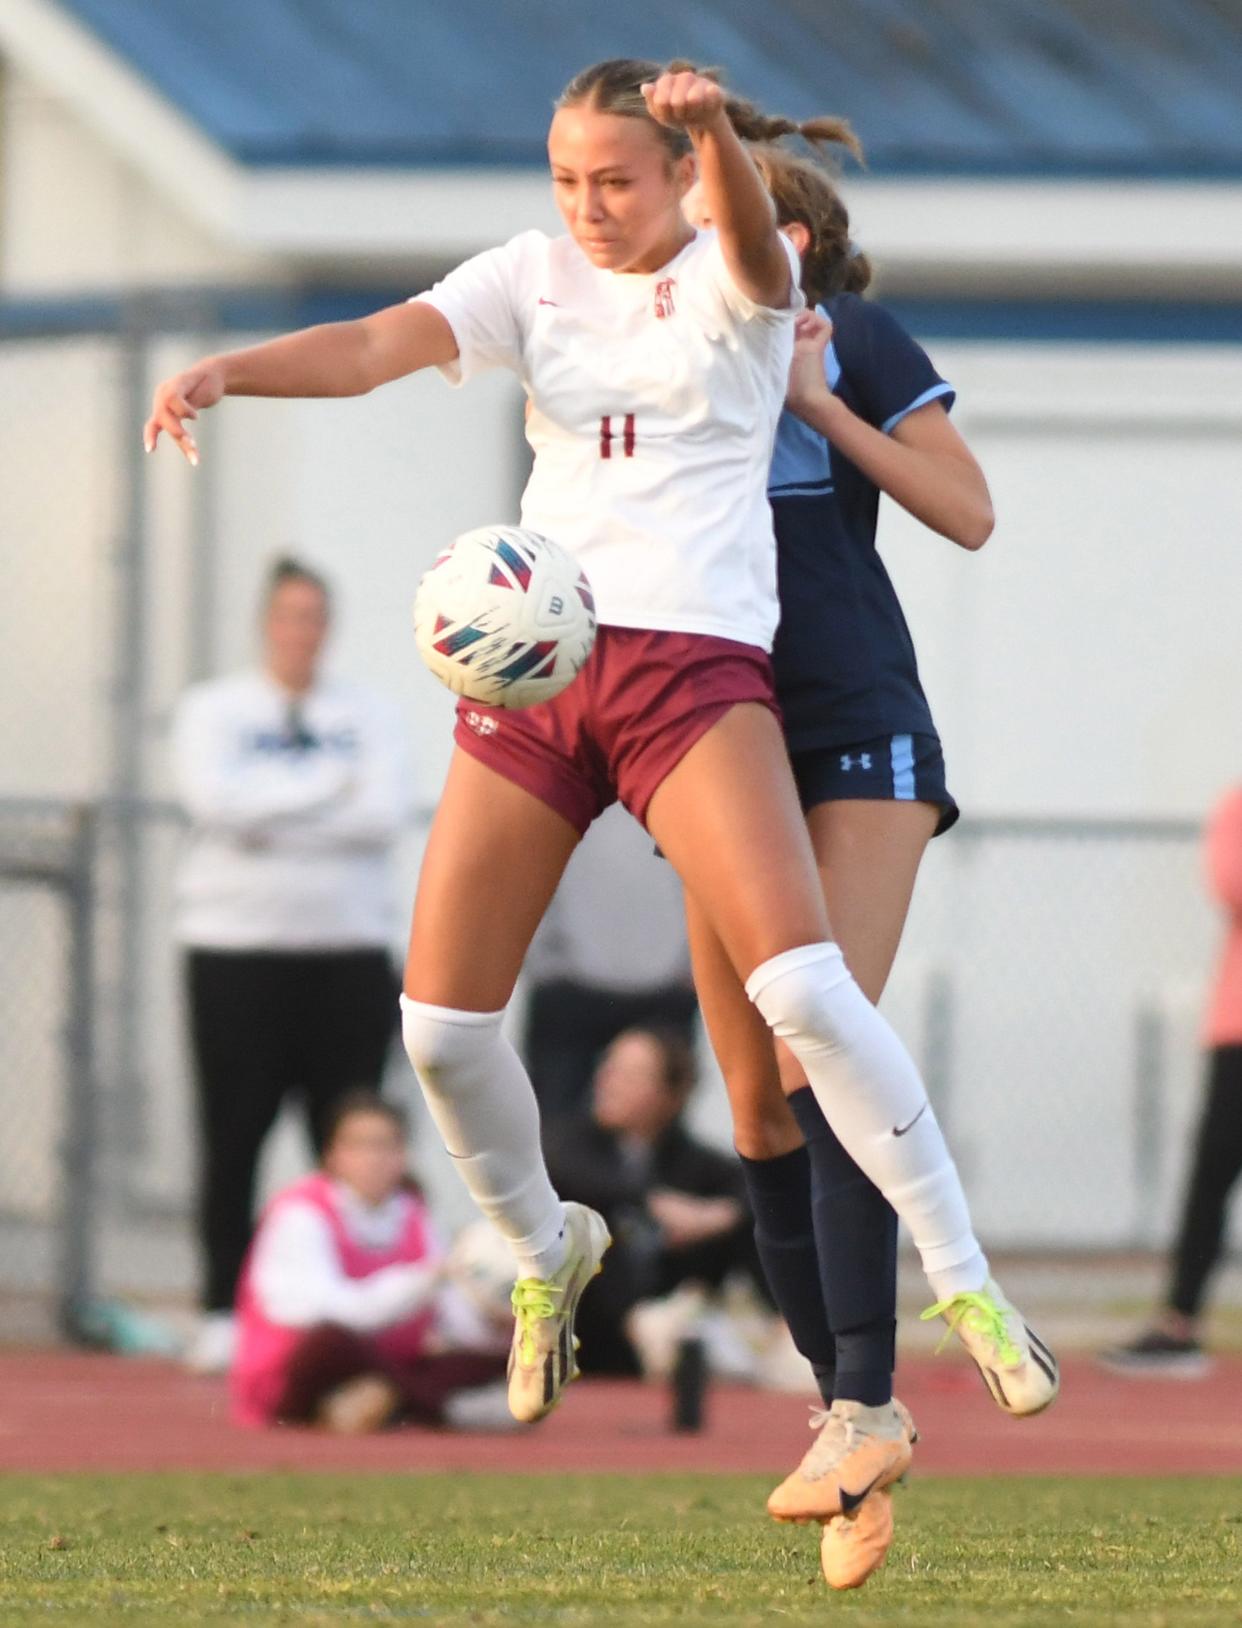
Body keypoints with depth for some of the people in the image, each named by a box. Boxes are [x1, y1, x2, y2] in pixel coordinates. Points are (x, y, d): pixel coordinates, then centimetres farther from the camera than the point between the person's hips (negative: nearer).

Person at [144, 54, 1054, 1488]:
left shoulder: (733, 279, 0)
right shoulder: (536, 274, 10)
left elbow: (747, 229, -25)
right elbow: (377, 346, -3)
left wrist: (716, 131, -49)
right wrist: (224, 371, -23)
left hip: (691, 658, -4)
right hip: (529, 657, 4)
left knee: (800, 984, -20)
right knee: (439, 1018, 0)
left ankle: (964, 1285, -13)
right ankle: (545, 1250, 27)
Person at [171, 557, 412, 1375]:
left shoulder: (369, 714, 9)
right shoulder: (213, 709, 6)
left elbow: (386, 813, -7)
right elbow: (218, 799, -12)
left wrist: (271, 815, -11)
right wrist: (332, 786, -10)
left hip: (349, 947, 1)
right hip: (236, 946, -1)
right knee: (234, 1137, -2)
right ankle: (224, 1314, 2)